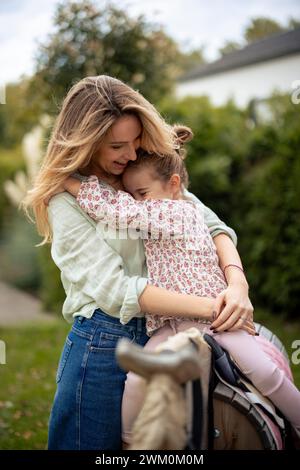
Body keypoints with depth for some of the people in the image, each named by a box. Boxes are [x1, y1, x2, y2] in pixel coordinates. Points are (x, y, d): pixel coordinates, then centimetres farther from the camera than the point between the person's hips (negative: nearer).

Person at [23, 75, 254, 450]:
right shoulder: (66, 203, -10)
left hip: (157, 339, 5)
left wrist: (237, 282, -18)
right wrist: (212, 308, -23)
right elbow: (114, 290, -19)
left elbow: (211, 223, 3)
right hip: (102, 346, -5)